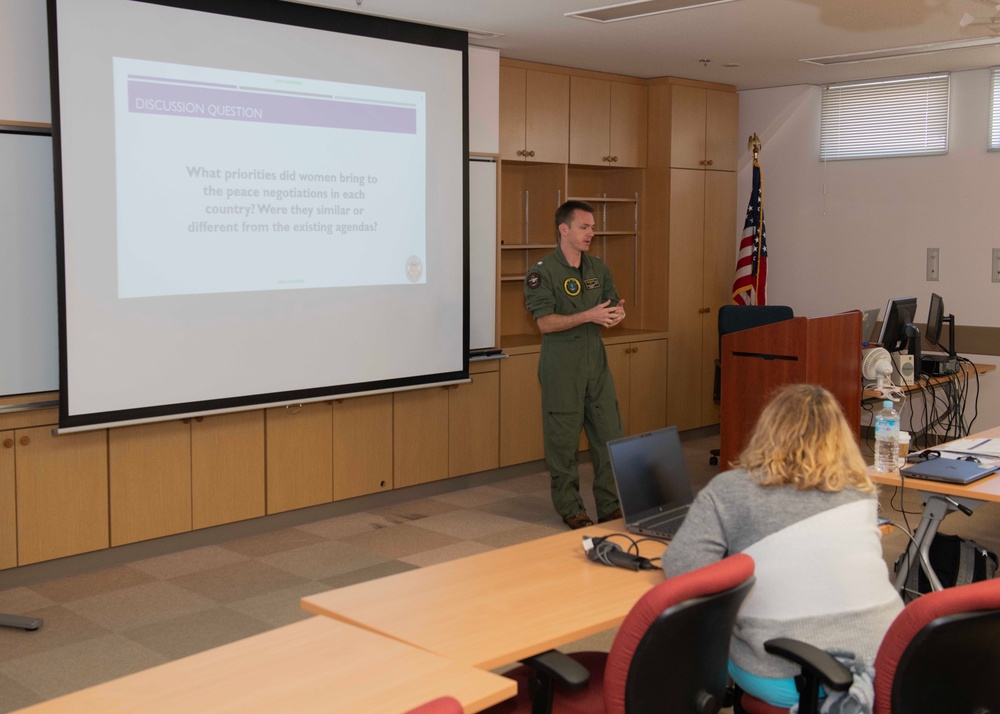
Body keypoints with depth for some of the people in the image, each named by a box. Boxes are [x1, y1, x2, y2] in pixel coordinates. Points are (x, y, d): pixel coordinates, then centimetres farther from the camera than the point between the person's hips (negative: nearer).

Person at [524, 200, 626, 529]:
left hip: (596, 361, 6)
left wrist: (617, 313, -8)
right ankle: (570, 509, 15)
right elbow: (545, 323, -16)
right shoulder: (542, 272, -9)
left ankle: (610, 506, 16)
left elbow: (612, 305, 17)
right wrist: (588, 316, -23)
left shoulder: (598, 268, 10)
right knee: (564, 440, 2)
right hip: (561, 367, -6)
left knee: (610, 435, 5)